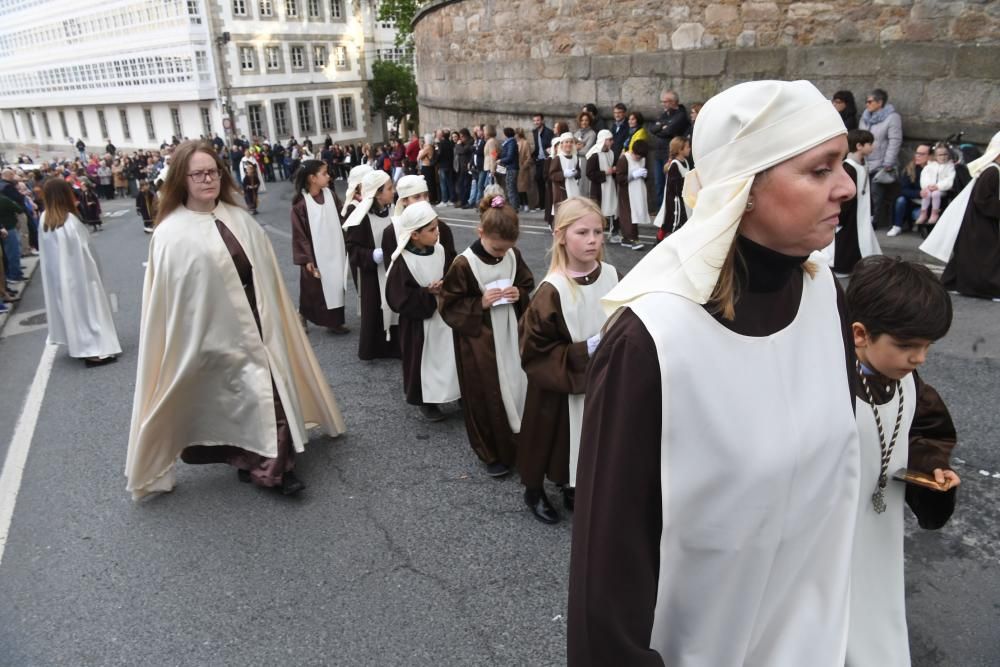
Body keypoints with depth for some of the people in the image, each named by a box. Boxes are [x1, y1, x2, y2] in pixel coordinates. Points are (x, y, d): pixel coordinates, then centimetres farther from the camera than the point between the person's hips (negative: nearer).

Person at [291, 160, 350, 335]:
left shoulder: (330, 195, 0)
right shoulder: (300, 203, -14)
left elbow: (340, 221, 6)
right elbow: (299, 233, -12)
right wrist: (306, 258, -13)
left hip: (334, 252, 5)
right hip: (315, 255, -5)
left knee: (335, 286, 10)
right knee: (313, 290, 6)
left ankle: (334, 321, 23)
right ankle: (302, 318, 26)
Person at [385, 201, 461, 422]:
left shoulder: (441, 251, -2)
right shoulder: (402, 262, -18)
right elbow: (399, 299, -20)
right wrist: (428, 293, -24)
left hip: (445, 317, 5)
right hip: (419, 323, -5)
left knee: (451, 357, 14)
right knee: (425, 361, 9)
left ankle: (460, 394, 30)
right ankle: (426, 401, 26)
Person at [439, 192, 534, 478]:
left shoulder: (513, 256, -2)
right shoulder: (464, 264, -17)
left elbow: (528, 285, 13)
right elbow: (449, 306, -10)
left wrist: (519, 294, -8)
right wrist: (480, 304, -22)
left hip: (512, 335, 5)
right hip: (480, 341, -5)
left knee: (517, 388, 14)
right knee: (488, 397, 6)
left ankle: (518, 442, 35)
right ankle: (493, 453, 25)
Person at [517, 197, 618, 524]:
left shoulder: (611, 276, -7)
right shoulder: (552, 291, -24)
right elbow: (535, 350, -20)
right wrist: (584, 351, -24)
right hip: (560, 386, -5)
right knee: (553, 439, 13)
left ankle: (572, 490, 46)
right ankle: (534, 491, 40)